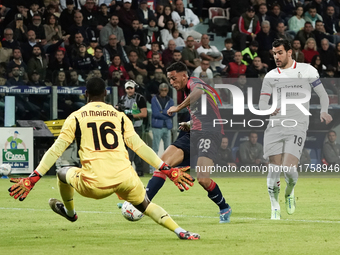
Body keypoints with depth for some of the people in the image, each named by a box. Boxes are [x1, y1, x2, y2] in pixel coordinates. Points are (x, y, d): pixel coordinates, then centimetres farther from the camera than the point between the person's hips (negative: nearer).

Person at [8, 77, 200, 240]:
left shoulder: (76, 117, 9)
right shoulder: (119, 116, 14)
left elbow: (56, 151, 5)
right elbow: (140, 147, 11)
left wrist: (32, 179, 7)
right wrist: (168, 170, 16)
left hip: (95, 185, -2)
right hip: (125, 179, 2)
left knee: (63, 173, 27)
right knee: (146, 206, 25)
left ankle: (70, 212, 51)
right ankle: (181, 232, 8)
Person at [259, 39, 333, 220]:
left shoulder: (307, 70, 5)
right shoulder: (271, 76, 11)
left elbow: (322, 94, 10)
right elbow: (261, 104, 9)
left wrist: (324, 111, -9)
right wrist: (269, 109, -15)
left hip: (297, 126, -3)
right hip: (275, 126, 3)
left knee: (289, 169, -16)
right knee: (274, 169, -4)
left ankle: (290, 192, 17)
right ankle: (274, 207, 13)